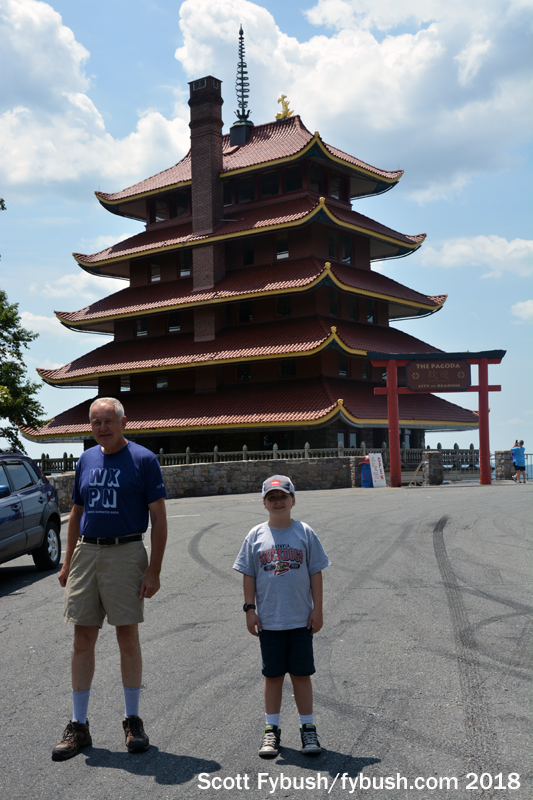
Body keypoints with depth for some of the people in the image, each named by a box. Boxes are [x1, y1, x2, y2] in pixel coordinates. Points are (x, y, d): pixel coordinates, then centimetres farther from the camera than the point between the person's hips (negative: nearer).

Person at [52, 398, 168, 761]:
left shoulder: (143, 459, -4)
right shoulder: (86, 460, 11)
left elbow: (159, 519, -6)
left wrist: (154, 570, -12)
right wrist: (67, 563, 12)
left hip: (126, 553, -4)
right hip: (86, 552, 4)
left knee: (128, 637, 4)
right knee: (83, 639, 6)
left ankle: (133, 721, 18)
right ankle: (79, 726, 15)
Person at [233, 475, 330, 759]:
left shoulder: (305, 533, -1)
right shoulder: (256, 536, 1)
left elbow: (315, 573, 2)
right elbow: (248, 575, 5)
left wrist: (317, 610, -1)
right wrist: (250, 609, 0)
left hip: (301, 619, -1)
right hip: (268, 620, 1)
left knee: (301, 674, 6)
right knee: (273, 675, 10)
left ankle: (308, 728, 18)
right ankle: (271, 730, 20)